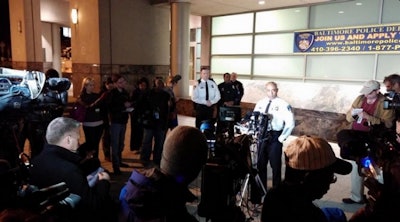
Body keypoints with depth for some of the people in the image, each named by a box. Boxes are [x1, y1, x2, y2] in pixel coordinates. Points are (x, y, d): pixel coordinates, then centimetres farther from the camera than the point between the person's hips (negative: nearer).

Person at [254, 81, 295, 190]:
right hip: (262, 136, 5)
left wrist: (282, 138, -11)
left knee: (276, 165, 6)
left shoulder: (283, 104, -8)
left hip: (275, 137, -4)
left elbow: (290, 123, -11)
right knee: (260, 164, 13)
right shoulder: (260, 103, 7)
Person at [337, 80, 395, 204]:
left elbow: (387, 124, -16)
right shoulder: (360, 99, 9)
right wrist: (353, 114, -11)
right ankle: (356, 197, 17)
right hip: (356, 135, 6)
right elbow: (348, 117, 11)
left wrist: (368, 117, -23)